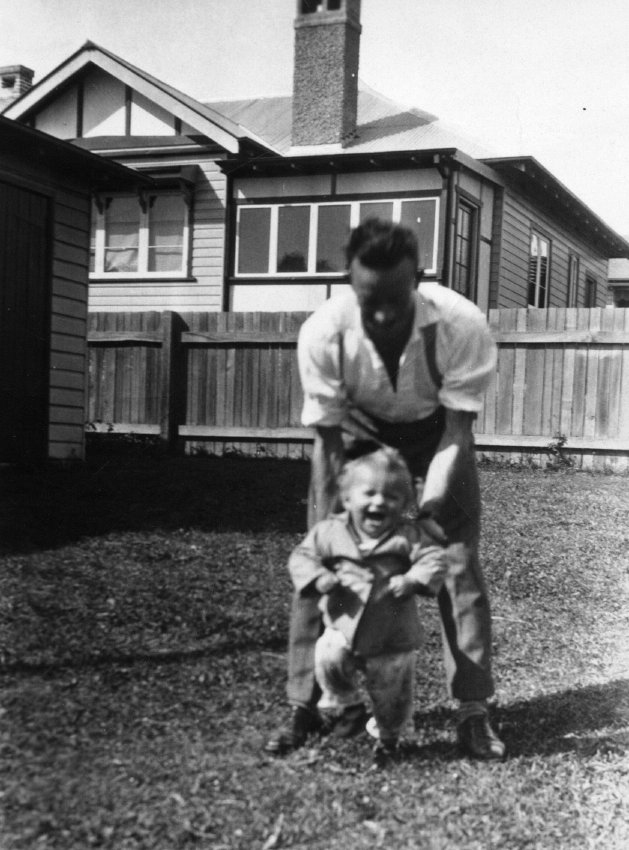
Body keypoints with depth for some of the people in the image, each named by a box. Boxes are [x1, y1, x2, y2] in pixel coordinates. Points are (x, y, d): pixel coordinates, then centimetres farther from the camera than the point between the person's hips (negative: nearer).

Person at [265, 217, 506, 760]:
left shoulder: (462, 324, -35)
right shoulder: (322, 332, -32)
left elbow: (459, 426, -27)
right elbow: (329, 436, -24)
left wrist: (430, 504, -37)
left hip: (434, 432, 0)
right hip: (354, 431, 1)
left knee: (459, 562, -6)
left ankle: (473, 711, 4)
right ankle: (304, 706, 7)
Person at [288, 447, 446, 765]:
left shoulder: (407, 535, -8)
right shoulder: (330, 531, -5)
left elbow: (434, 559, -9)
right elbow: (302, 556, 0)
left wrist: (413, 580, -27)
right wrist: (317, 577, -20)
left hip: (392, 638, -1)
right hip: (343, 627, 1)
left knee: (392, 697, 9)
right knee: (328, 658, -26)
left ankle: (388, 739, 41)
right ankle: (345, 702, 7)